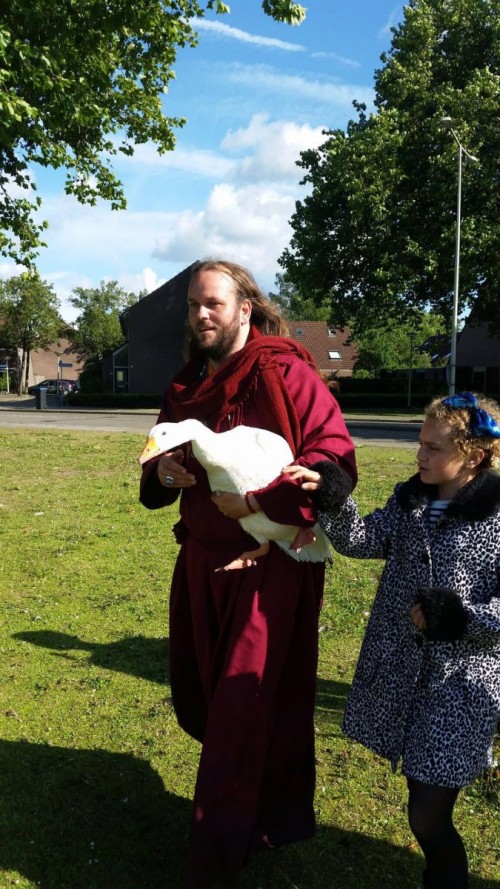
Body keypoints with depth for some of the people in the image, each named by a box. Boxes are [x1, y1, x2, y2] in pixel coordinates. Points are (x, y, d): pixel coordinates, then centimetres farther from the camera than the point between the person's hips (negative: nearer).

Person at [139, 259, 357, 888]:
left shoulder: (285, 372, -11)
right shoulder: (186, 386, 11)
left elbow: (336, 458, -17)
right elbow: (158, 481, 19)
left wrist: (257, 501, -24)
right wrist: (163, 471, -4)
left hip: (270, 565, -7)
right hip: (201, 560, 8)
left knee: (241, 715, 4)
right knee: (197, 698, 19)